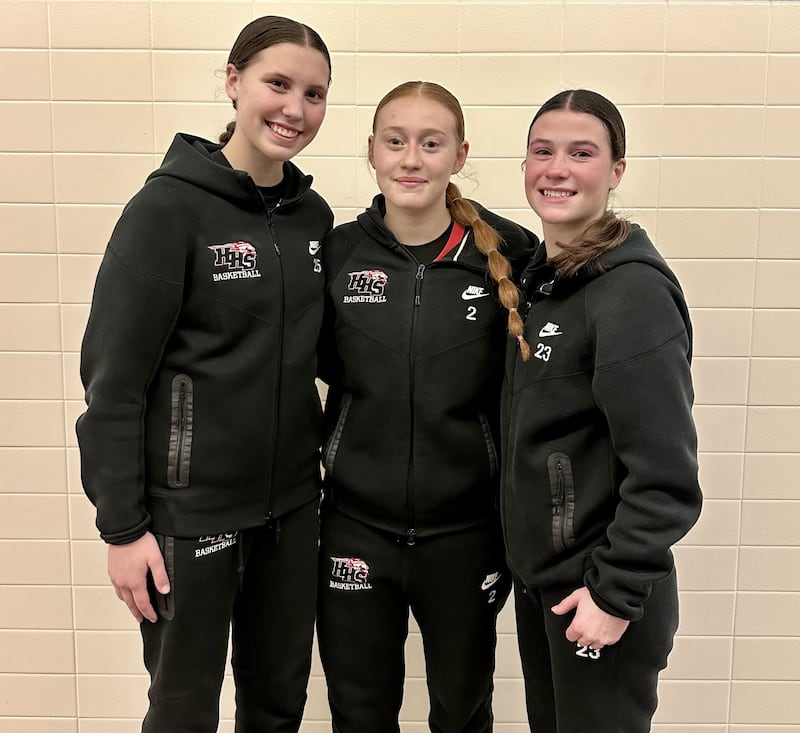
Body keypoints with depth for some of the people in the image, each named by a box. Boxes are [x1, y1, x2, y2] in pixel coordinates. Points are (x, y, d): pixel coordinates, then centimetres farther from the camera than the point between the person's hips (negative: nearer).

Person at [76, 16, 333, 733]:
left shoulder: (315, 214, 5)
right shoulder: (169, 207, -12)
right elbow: (114, 377, -13)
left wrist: (332, 446, 9)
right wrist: (123, 527, -13)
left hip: (292, 503, 5)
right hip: (189, 509, -5)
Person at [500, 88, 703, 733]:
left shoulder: (632, 290, -19)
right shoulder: (540, 278, 6)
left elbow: (666, 474, -21)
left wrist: (615, 593, -18)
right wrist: (519, 558, 11)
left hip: (601, 593, -7)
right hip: (537, 580, 8)